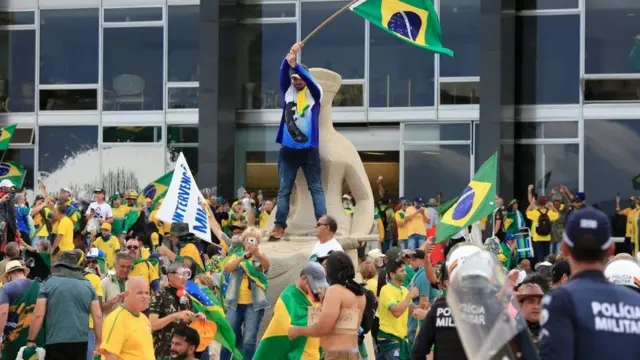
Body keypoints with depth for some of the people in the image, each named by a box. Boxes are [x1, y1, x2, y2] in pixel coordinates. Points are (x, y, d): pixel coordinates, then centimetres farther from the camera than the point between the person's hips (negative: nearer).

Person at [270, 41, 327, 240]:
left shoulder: (314, 93, 2)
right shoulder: (288, 91, 7)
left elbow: (310, 80, -18)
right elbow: (283, 74, -9)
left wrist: (295, 65, -32)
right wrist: (288, 57, -27)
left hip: (309, 149, -2)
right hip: (288, 149, 2)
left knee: (316, 188, 1)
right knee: (284, 190, 2)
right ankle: (280, 226, 3)